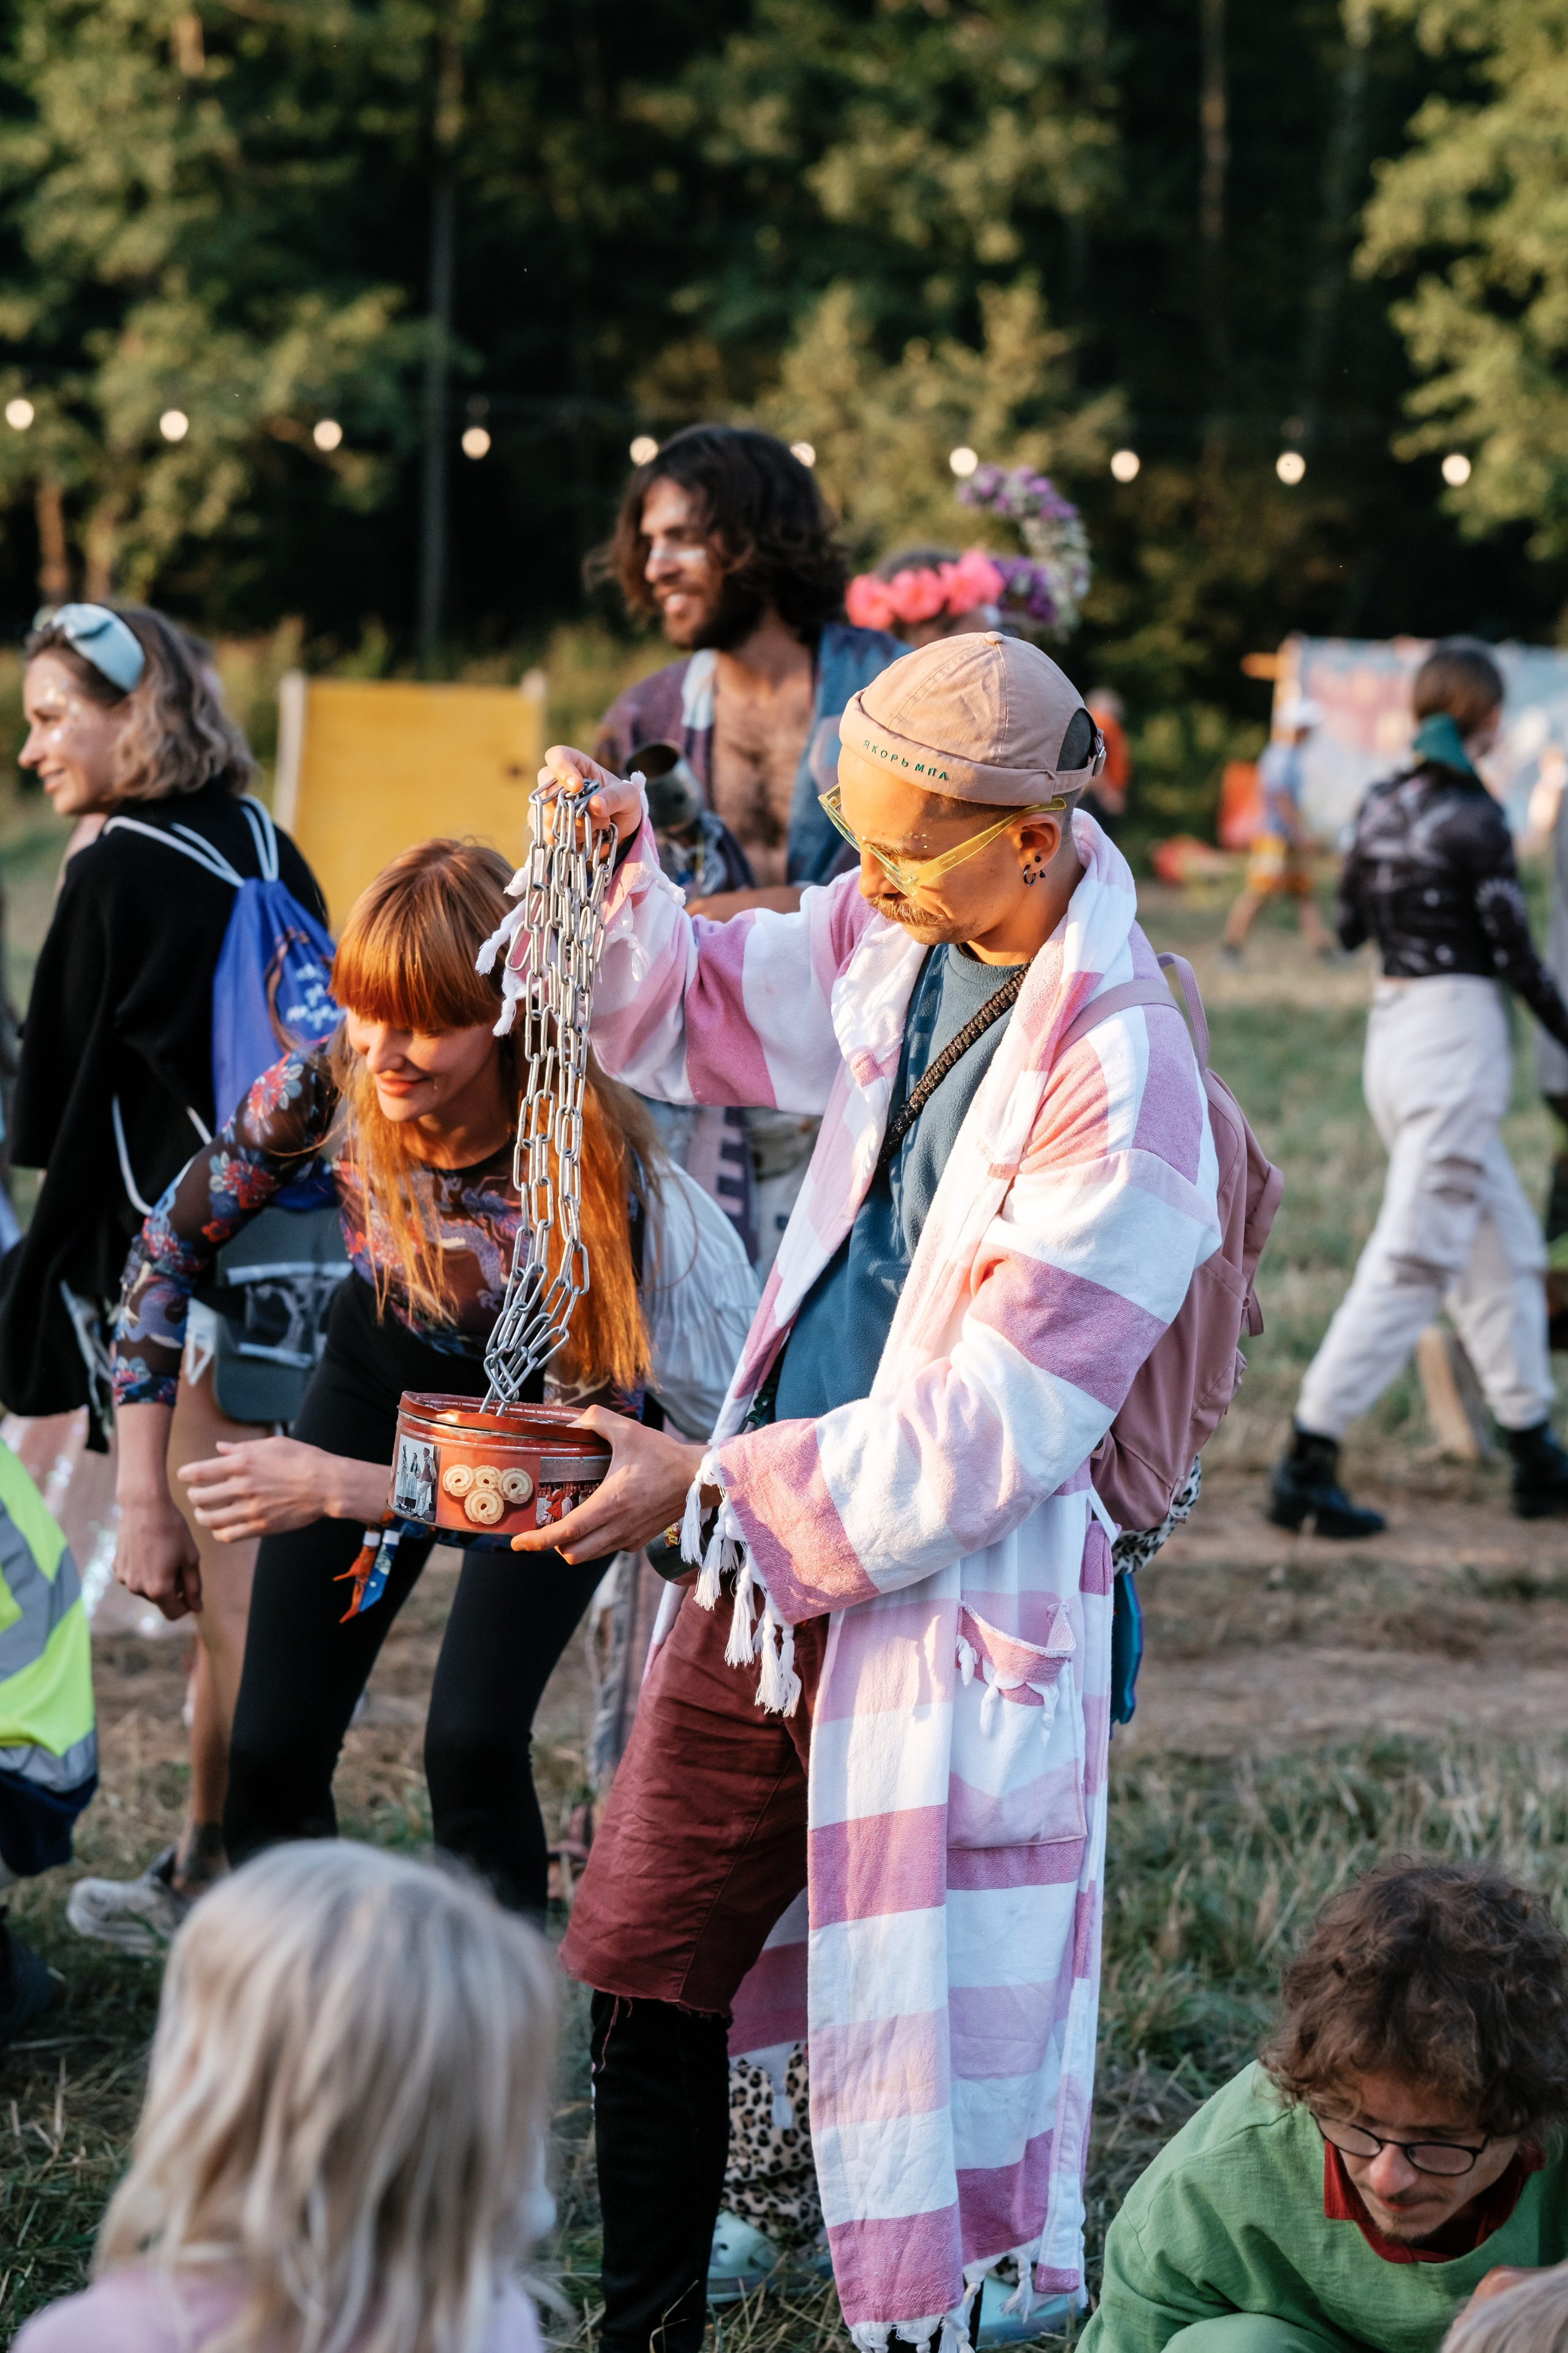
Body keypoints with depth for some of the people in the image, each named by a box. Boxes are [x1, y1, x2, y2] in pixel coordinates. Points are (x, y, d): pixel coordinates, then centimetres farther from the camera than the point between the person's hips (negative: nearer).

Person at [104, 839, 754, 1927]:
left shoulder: (586, 1174, -37)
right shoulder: (328, 1088, -27)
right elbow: (171, 1245, -10)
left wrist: (334, 1487, -44)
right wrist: (144, 1493, -13)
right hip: (385, 1372, 4)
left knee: (473, 1743, -21)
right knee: (270, 1750, -1)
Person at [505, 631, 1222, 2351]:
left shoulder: (1119, 1081, -21)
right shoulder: (895, 940, 2)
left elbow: (997, 1429, -21)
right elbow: (683, 1013, 20)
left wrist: (708, 1484, -19)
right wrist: (613, 878, -1)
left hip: (953, 1602, -7)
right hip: (773, 1554, 8)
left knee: (925, 2046, 1)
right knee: (643, 1979, 13)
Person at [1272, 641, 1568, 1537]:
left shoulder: (1383, 806, 7)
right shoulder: (1475, 816, -14)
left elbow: (1349, 923, 18)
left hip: (1391, 1028, 8)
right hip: (1458, 1033, -8)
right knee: (1414, 1260, -6)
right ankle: (1309, 1461, -8)